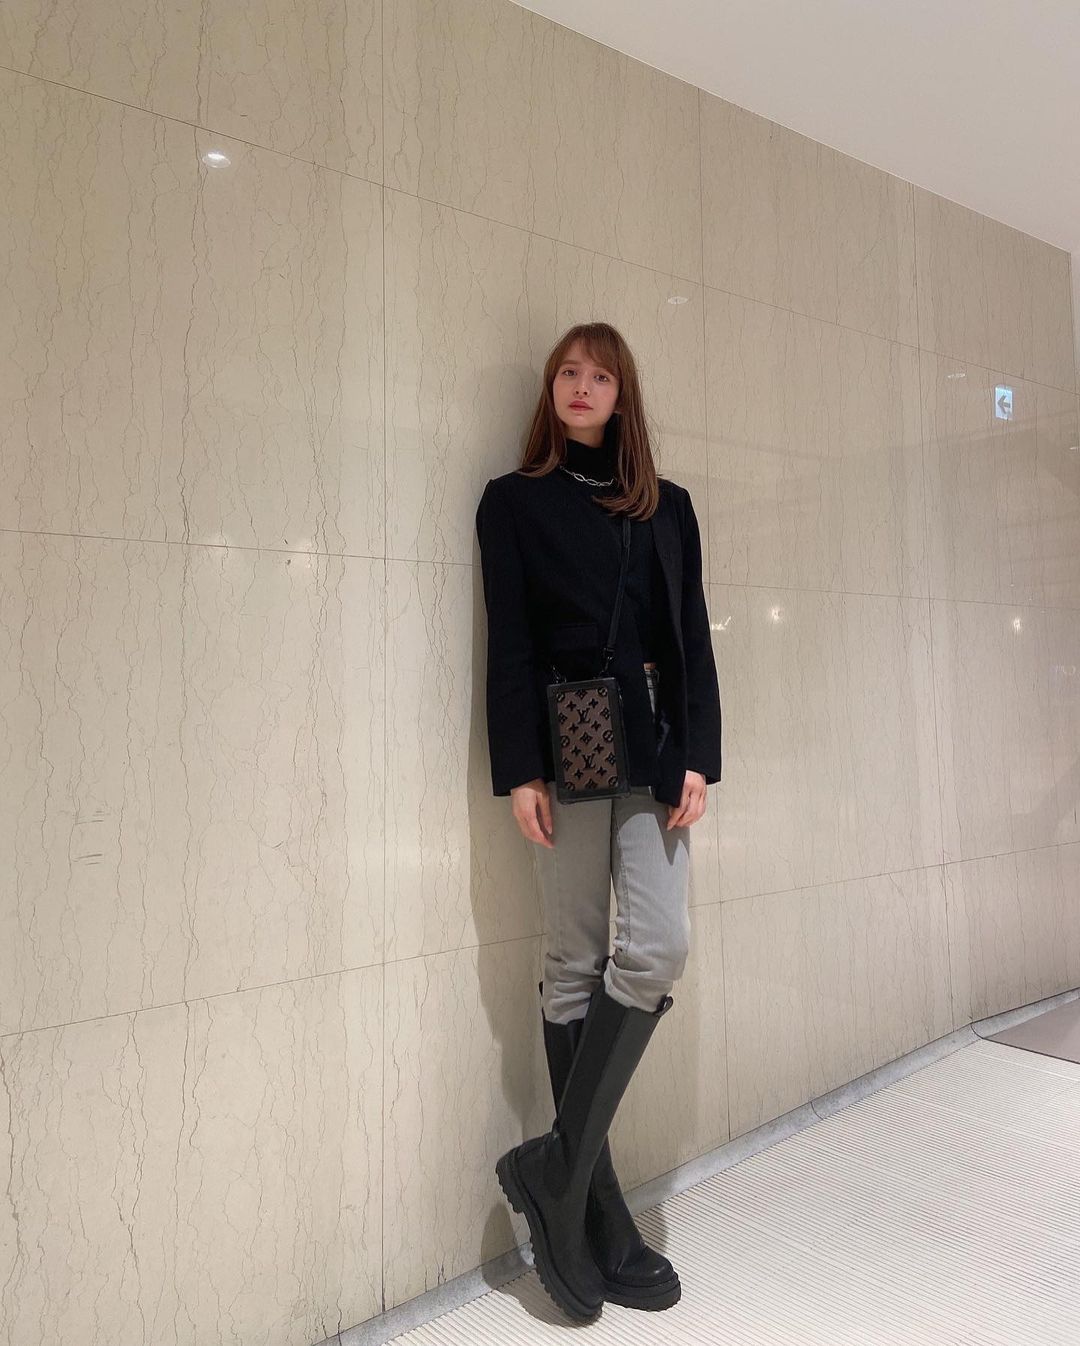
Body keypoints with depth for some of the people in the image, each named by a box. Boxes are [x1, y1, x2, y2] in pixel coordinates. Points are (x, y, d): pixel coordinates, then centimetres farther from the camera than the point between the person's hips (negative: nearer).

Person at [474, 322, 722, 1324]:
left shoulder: (668, 506, 16)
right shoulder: (513, 501, 7)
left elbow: (694, 639, 10)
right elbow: (508, 644, -1)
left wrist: (697, 757, -1)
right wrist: (520, 771, -9)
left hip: (653, 741, 3)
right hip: (565, 745, -3)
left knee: (658, 949, -8)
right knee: (575, 964, 1)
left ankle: (558, 1165, 8)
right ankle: (592, 1204, 15)